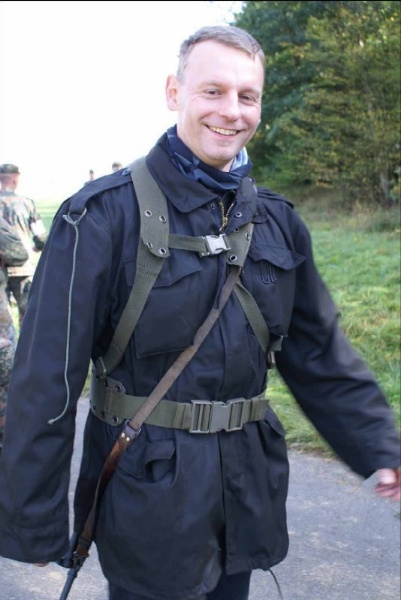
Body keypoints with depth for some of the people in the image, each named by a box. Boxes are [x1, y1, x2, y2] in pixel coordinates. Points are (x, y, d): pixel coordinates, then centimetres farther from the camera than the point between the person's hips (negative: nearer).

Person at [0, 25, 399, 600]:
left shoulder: (277, 220, 4)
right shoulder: (104, 215, -15)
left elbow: (320, 352, 9)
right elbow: (47, 381, -15)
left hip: (248, 483, 6)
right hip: (148, 494, -5)